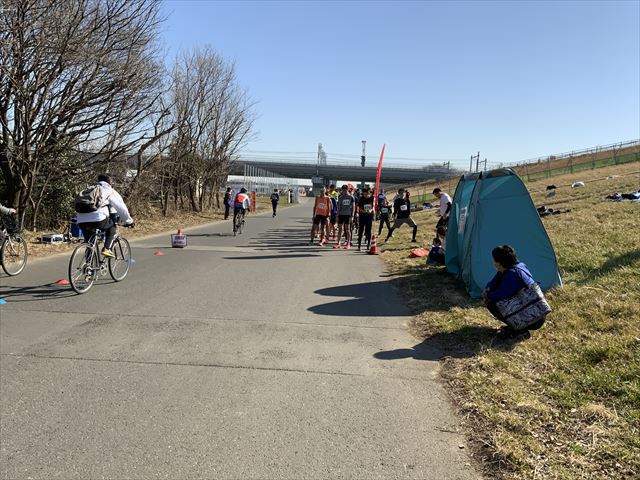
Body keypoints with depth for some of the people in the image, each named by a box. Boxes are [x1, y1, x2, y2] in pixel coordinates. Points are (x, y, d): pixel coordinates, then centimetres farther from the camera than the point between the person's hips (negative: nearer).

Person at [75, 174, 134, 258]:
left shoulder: (89, 189, 30)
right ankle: (106, 249, 9)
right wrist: (129, 221, 31)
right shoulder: (110, 191, 14)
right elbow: (122, 208, 17)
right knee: (112, 226, 24)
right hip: (98, 219, -5)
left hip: (81, 221, 5)